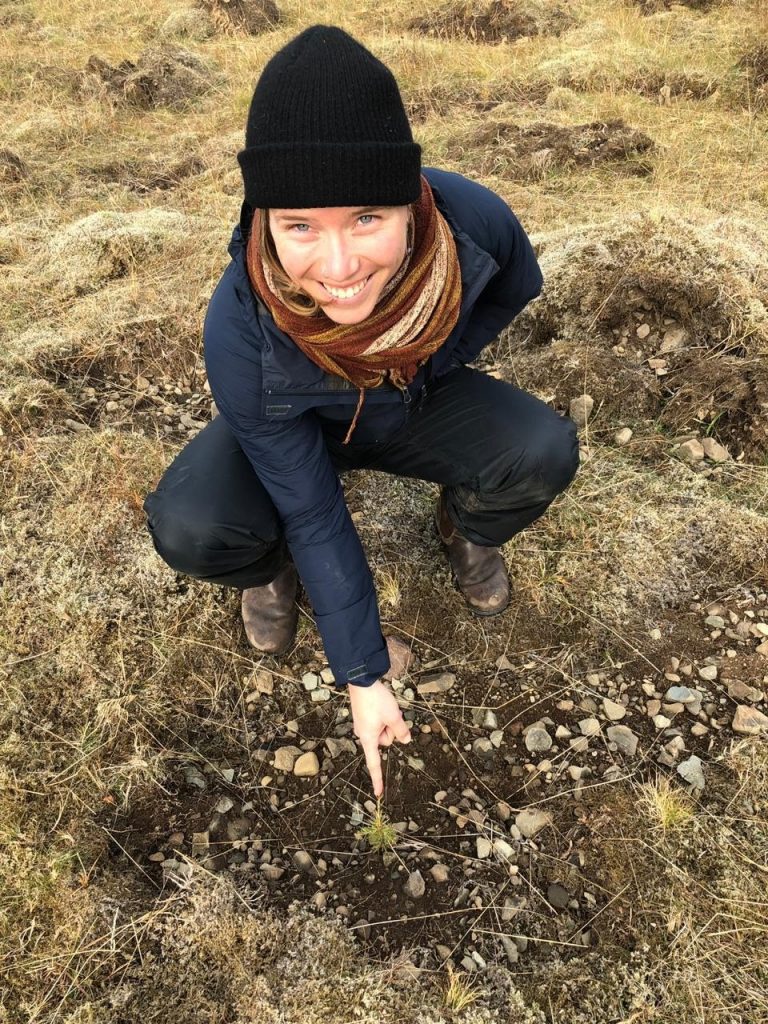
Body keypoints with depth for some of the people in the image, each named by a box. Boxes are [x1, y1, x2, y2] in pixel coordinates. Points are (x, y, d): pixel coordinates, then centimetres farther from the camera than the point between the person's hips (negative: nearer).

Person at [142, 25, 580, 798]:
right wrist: (362, 674, -20)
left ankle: (467, 530, 10)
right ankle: (270, 571, 9)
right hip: (296, 431, -1)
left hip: (421, 409, 2)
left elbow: (516, 287, -4)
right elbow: (313, 514, -26)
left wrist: (429, 369, -8)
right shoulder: (239, 329, -36)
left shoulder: (471, 220, -32)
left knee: (545, 452, -26)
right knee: (187, 529, -28)